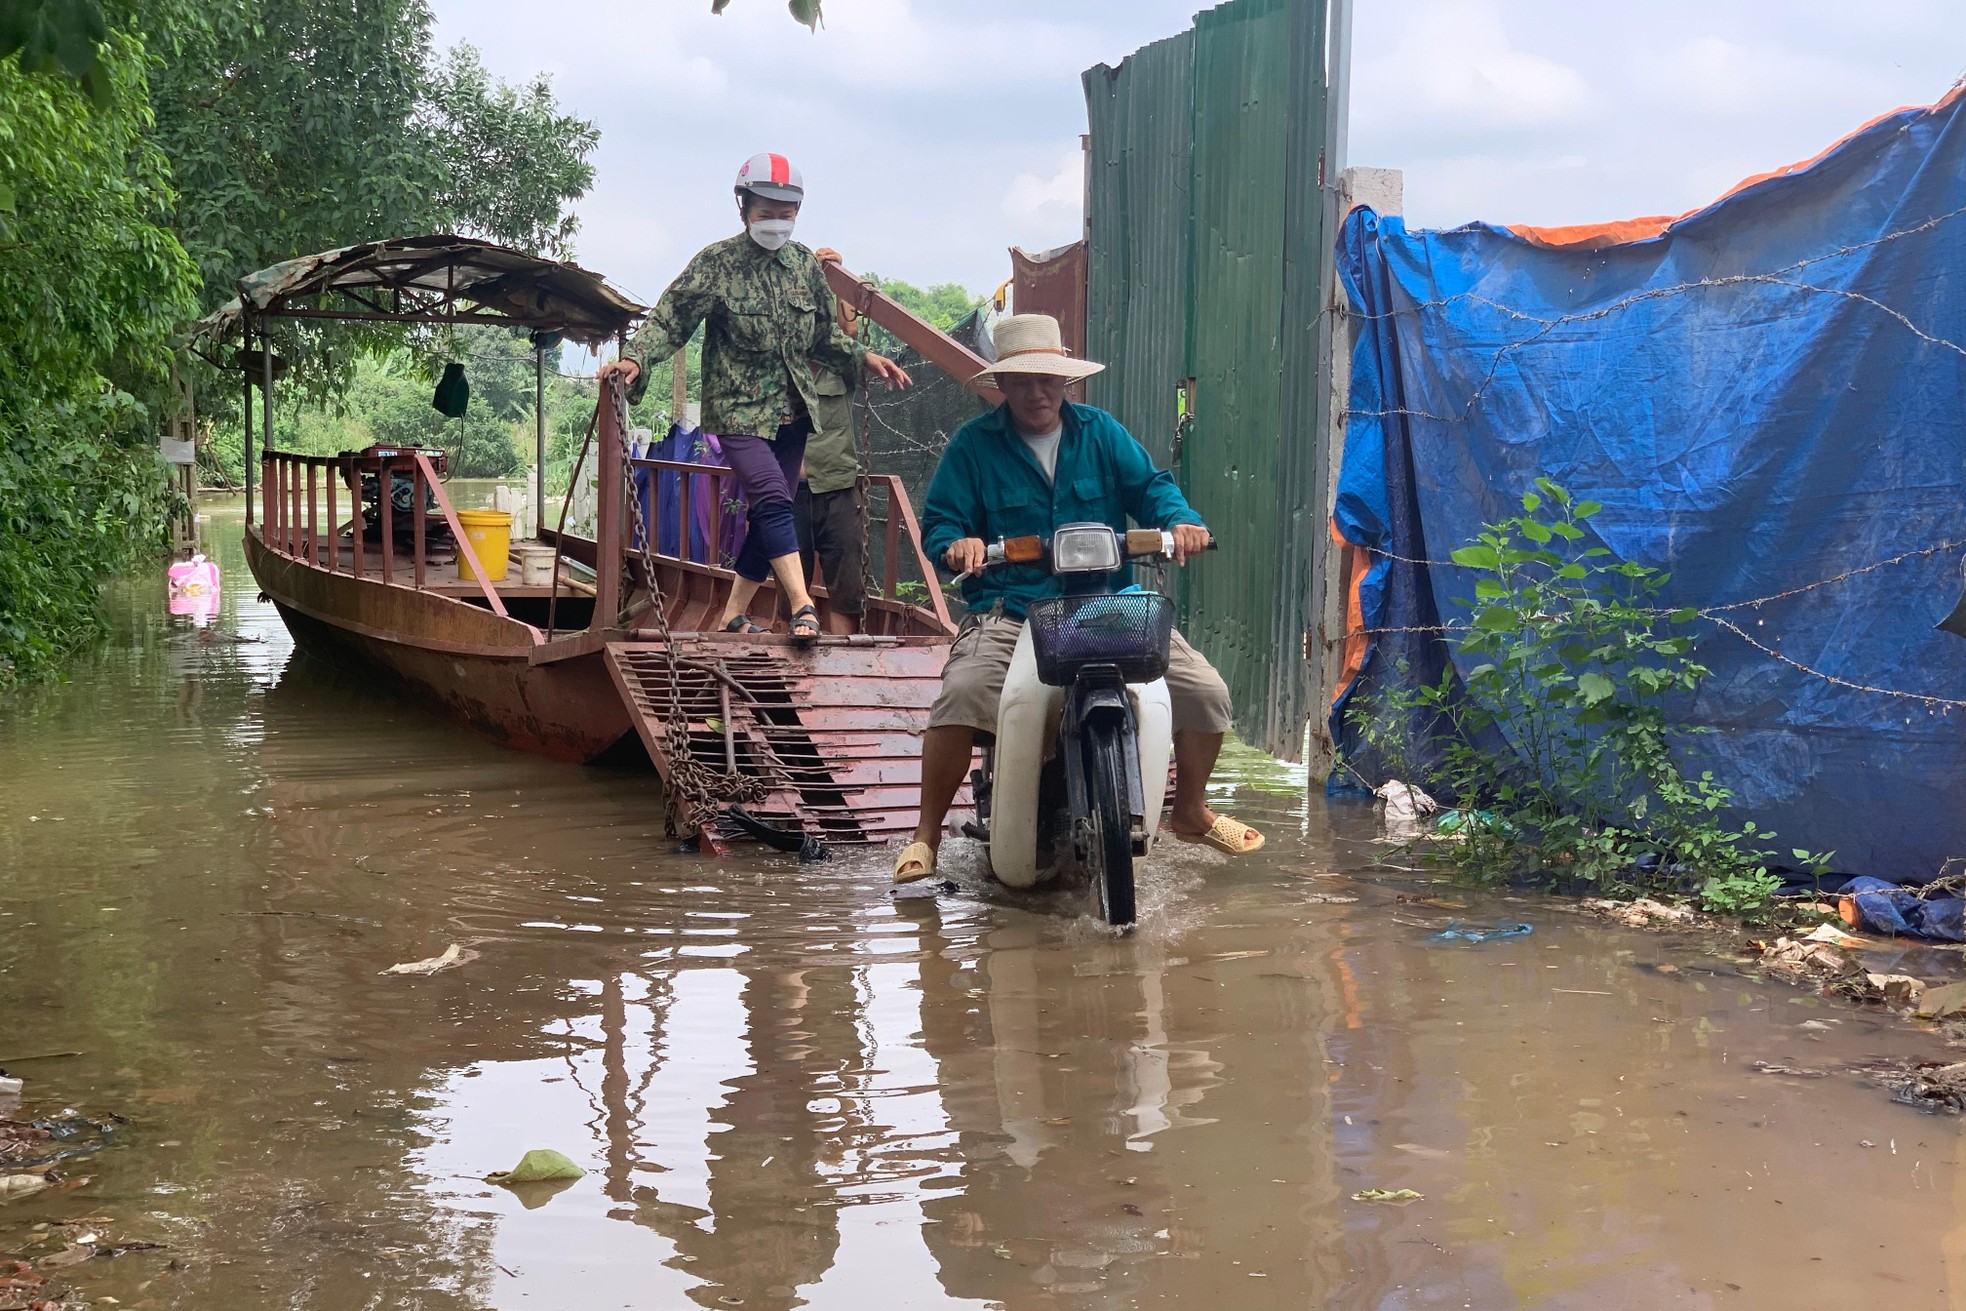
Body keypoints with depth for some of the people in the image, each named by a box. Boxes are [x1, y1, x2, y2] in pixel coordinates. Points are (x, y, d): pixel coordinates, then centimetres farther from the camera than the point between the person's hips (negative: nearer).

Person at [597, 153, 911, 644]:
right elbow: (670, 319, -11)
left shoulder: (807, 265, 8)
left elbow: (825, 337, 19)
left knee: (771, 513, 7)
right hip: (738, 409, -5)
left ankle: (734, 613, 19)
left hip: (792, 413, 6)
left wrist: (865, 359, 7)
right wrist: (636, 359, -26)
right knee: (772, 497, -23)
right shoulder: (716, 263, -7)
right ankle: (802, 606, -28)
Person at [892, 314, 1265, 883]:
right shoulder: (972, 443, 4)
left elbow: (1150, 485, 7)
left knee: (1205, 691, -6)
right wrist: (956, 543, -23)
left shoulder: (1101, 432, 12)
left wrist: (1180, 519, -15)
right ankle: (927, 832, -12)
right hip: (1009, 607, -3)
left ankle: (1191, 811, 21)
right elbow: (939, 520, 1)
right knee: (961, 693, -31)